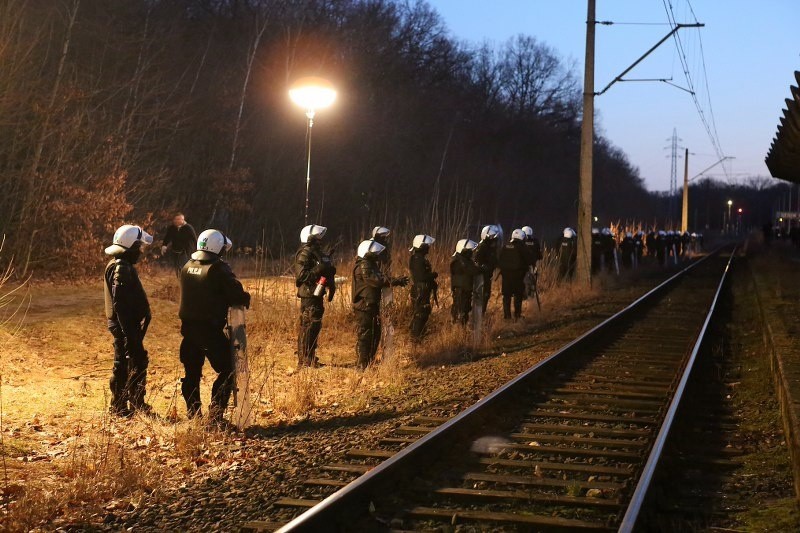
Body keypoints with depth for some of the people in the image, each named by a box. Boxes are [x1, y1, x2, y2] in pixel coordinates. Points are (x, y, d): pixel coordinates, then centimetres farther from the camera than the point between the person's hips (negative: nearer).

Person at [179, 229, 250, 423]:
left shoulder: (187, 267, 7)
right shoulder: (218, 269, -14)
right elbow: (237, 294, -17)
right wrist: (245, 299, 4)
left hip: (188, 327, 7)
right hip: (210, 329, -7)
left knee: (192, 372, 16)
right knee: (227, 370, 2)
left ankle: (193, 414, 22)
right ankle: (215, 415, -5)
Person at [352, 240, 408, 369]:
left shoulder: (371, 264, 16)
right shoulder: (363, 266, -17)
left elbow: (379, 279, 13)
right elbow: (377, 281, -25)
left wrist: (397, 281, 0)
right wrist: (396, 281, -22)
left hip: (372, 305, 10)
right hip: (364, 307, -10)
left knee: (375, 334, 17)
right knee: (364, 335, -6)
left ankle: (370, 362, 26)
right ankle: (362, 364, -2)